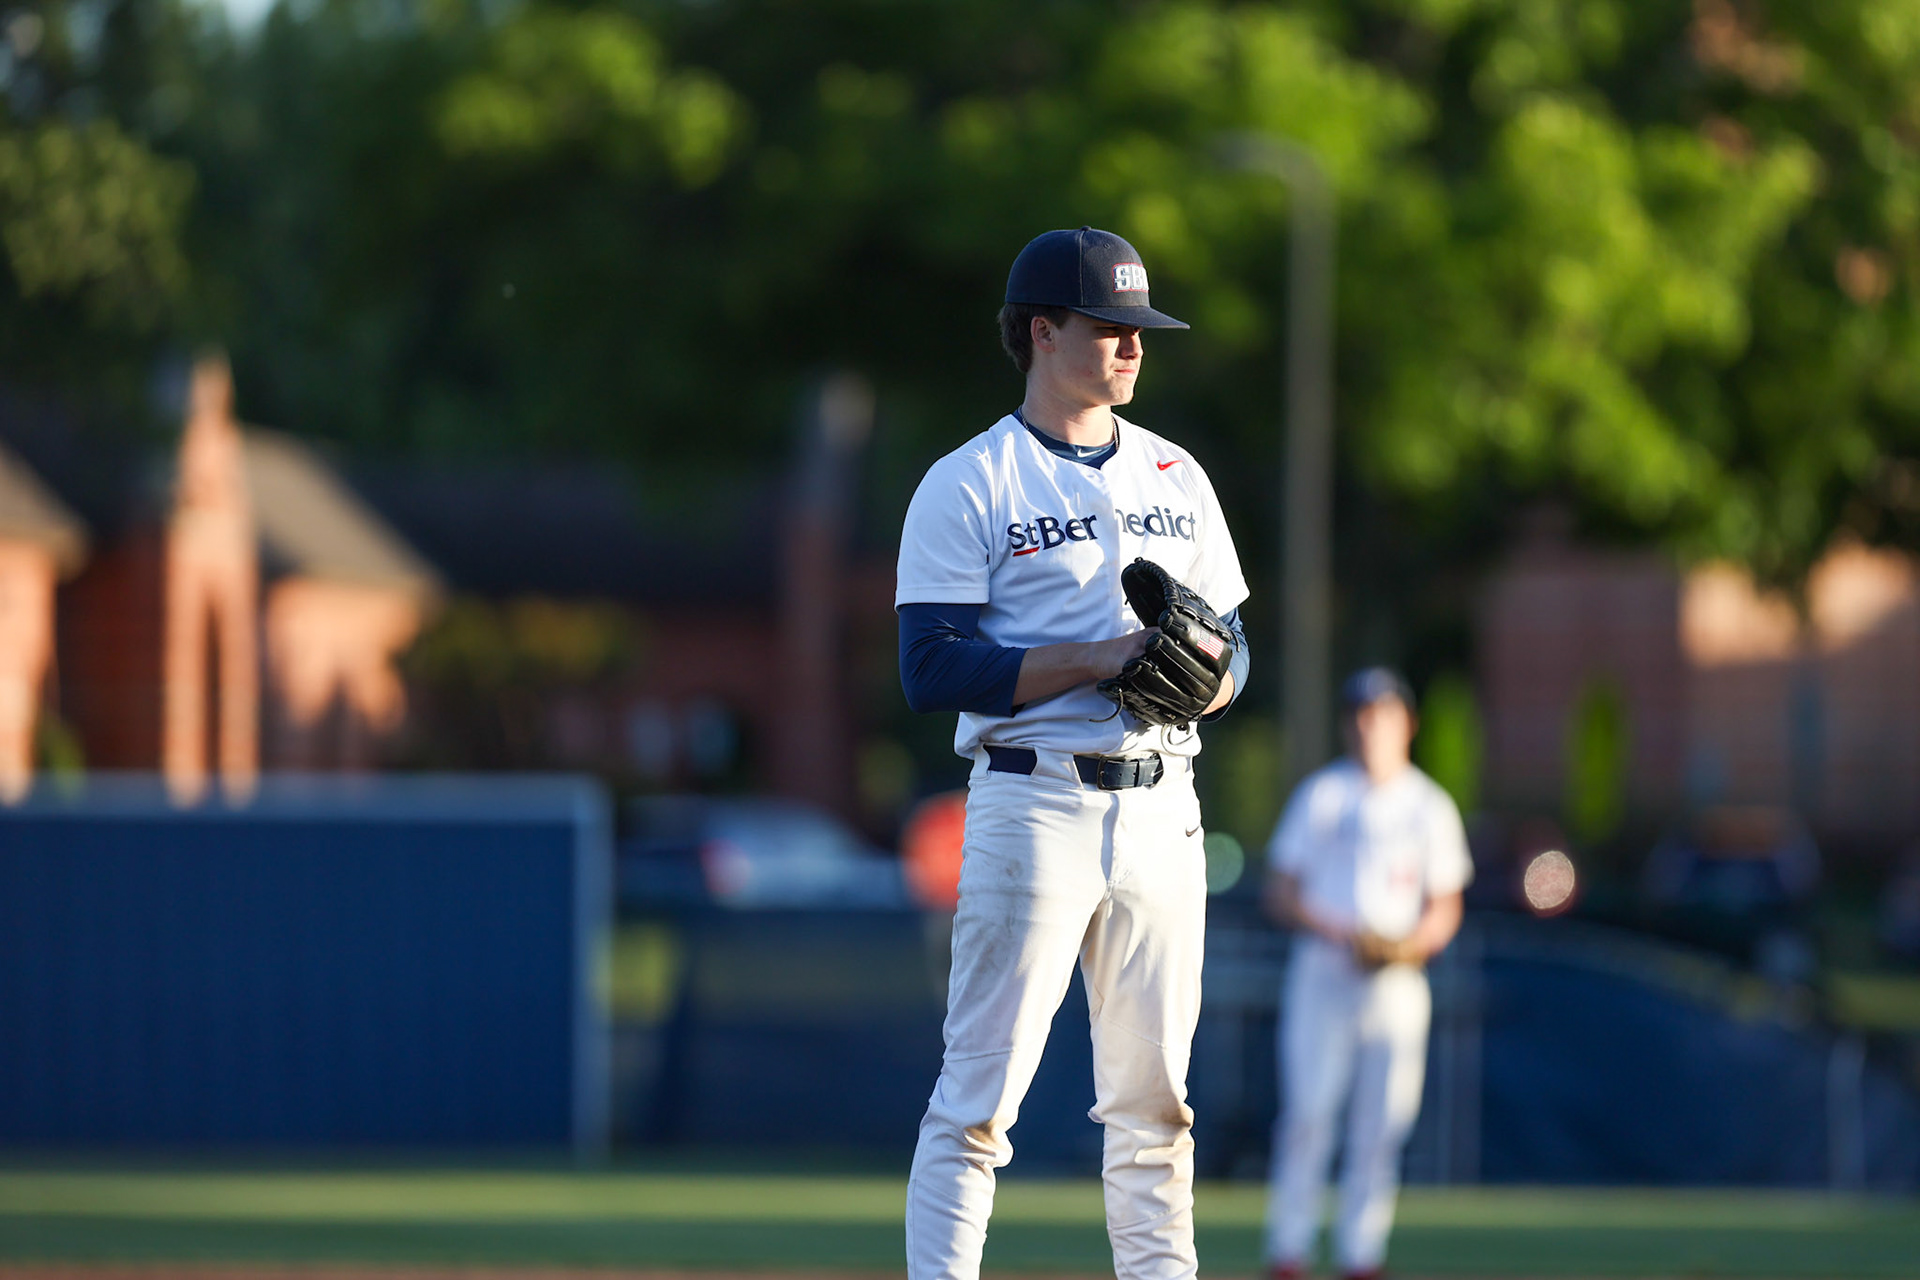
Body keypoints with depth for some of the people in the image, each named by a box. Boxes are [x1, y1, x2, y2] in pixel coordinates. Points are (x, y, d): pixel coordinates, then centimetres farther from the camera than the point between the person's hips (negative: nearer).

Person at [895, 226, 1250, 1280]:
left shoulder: (1176, 477, 16)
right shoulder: (968, 485, -3)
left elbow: (1232, 643, 18)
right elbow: (932, 671, -11)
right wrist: (1099, 658, -18)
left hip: (1163, 807, 6)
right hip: (1035, 805, -6)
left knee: (1153, 1101, 9)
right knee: (979, 1093, -8)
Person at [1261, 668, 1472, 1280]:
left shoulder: (1430, 806, 10)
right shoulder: (1319, 795, 6)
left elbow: (1445, 908, 12)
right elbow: (1280, 893, 5)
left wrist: (1414, 944, -9)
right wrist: (1334, 930, -13)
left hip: (1397, 979, 2)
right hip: (1323, 975, -2)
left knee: (1381, 1126, -2)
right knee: (1307, 1114, -10)